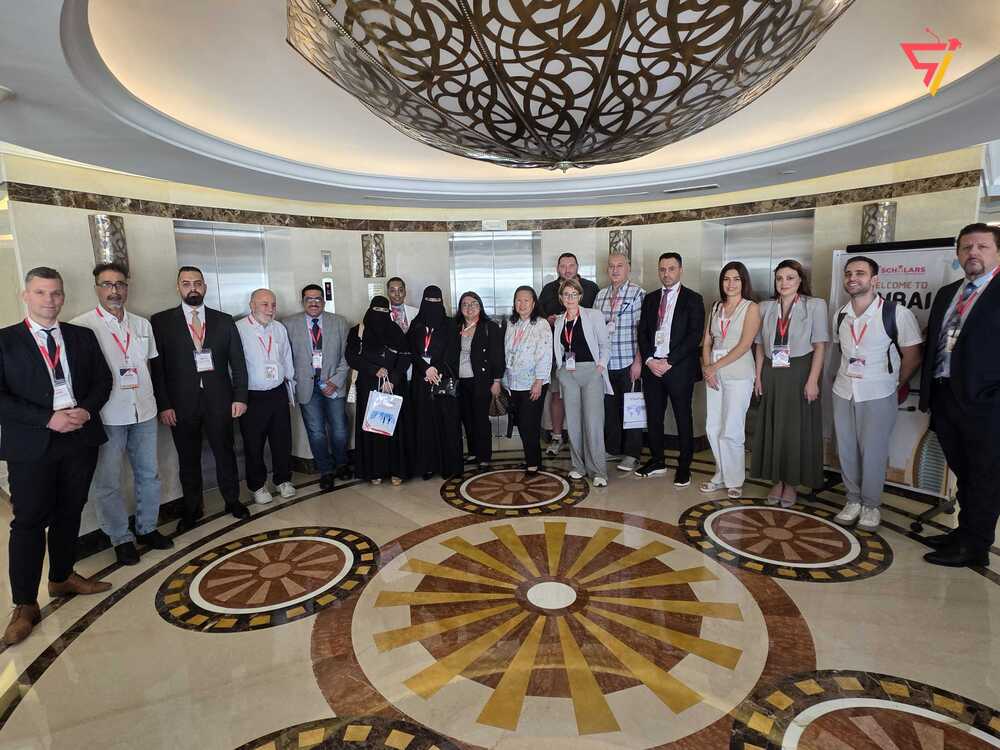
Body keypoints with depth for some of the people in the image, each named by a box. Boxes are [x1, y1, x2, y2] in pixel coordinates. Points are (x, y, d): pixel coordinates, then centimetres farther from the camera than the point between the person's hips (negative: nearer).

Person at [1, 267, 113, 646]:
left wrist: (86, 410, -10)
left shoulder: (83, 337, 8)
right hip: (31, 445, -3)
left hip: (80, 439, 4)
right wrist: (48, 419, -18)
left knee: (69, 513, 15)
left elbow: (102, 379, 8)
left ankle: (62, 577, 34)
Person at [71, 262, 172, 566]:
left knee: (148, 474, 14)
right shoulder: (81, 325, -7)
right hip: (106, 415, -4)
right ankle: (121, 538, 22)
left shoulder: (142, 325, 9)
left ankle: (147, 527, 30)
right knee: (108, 482, 6)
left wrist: (152, 404, 13)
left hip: (143, 412, 5)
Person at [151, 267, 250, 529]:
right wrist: (164, 405, -7)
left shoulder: (224, 321, 5)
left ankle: (232, 500, 27)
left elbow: (238, 362, 5)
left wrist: (240, 397, -1)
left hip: (219, 401, 1)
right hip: (181, 404, -1)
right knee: (188, 459, 11)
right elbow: (157, 367, -2)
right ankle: (192, 508, 27)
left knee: (225, 452, 10)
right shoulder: (161, 322, 1)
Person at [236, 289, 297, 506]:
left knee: (282, 441, 13)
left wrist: (290, 385, 19)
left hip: (278, 394, 5)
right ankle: (257, 486, 25)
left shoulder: (279, 329, 8)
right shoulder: (238, 329, -10)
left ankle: (283, 480, 31)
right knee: (253, 445, 8)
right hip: (251, 396, -4)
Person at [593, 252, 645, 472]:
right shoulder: (600, 295, 13)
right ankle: (613, 449, 24)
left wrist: (638, 361, -14)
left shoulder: (637, 293, -4)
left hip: (628, 363, -5)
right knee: (609, 407, 11)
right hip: (605, 363, 5)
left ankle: (632, 454, 13)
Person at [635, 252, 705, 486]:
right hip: (652, 367, 4)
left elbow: (695, 336, -10)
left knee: (683, 418, 6)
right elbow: (642, 332, 9)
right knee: (653, 416, 11)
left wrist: (669, 362, -14)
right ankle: (657, 461, 26)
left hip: (679, 368, -4)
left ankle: (684, 467, 17)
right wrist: (649, 360, -6)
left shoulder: (693, 299, -1)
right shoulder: (650, 299, 13)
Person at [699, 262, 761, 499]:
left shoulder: (751, 308, -2)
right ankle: (722, 474, 23)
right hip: (714, 373, 5)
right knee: (712, 428, 7)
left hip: (738, 374, -5)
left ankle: (734, 479, 15)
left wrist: (716, 366, -12)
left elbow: (744, 345, -11)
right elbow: (706, 341, 10)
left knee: (731, 431, -3)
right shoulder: (716, 307, 13)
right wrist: (706, 367, -6)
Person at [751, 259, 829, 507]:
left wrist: (812, 380, -13)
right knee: (772, 428, 7)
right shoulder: (766, 307, 8)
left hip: (799, 374, -3)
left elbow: (820, 345, -7)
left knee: (796, 430, 3)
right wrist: (758, 376, 2)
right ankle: (777, 481, 20)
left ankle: (791, 483, 18)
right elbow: (760, 345, 10)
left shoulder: (815, 305, -2)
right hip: (771, 375, 3)